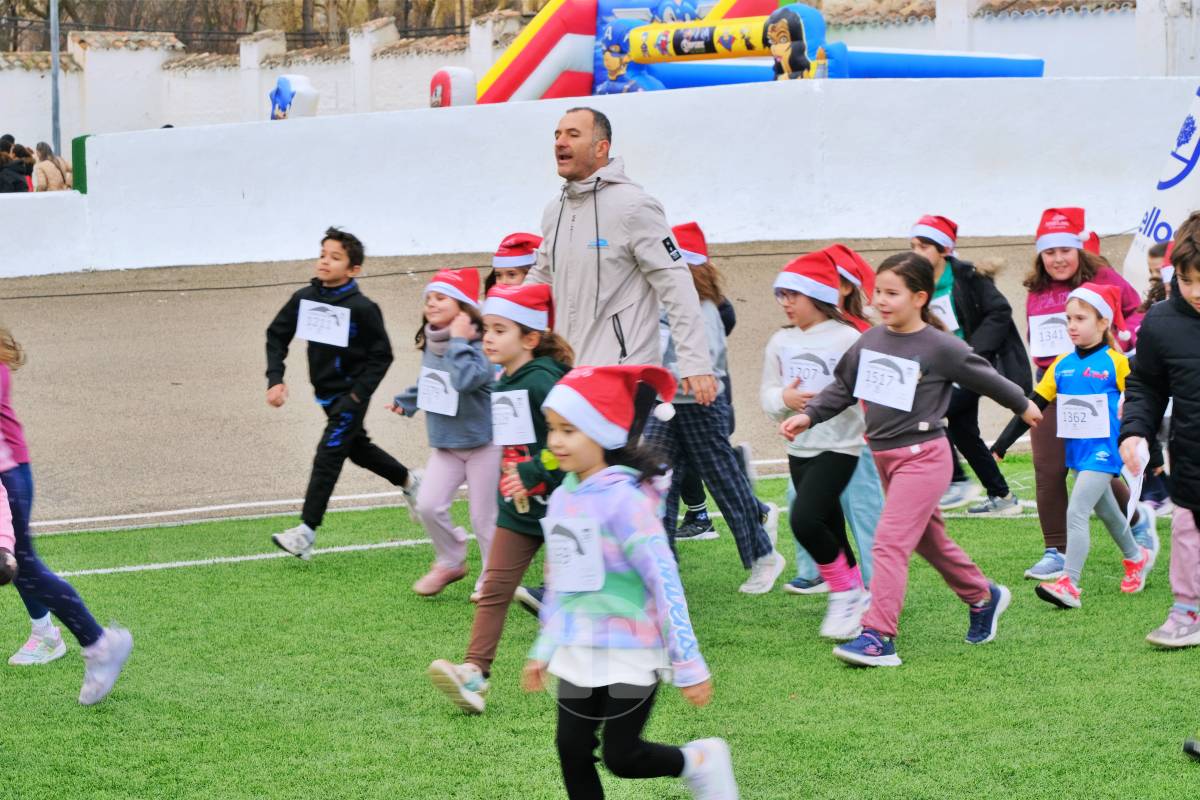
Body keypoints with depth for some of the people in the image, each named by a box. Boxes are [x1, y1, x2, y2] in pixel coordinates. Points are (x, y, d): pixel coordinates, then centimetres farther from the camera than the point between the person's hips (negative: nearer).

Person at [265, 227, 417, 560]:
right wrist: (275, 379, -7)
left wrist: (358, 394, -18)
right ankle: (408, 482, 48)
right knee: (359, 449, 24)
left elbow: (381, 355, -12)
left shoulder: (362, 308, -19)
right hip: (325, 392, 7)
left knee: (327, 457, -11)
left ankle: (305, 533, -10)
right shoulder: (304, 298, -5)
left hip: (350, 395, -7)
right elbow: (277, 335, 4)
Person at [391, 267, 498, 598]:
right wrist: (406, 401, 26)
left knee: (484, 517, 2)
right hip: (445, 444, 7)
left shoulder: (477, 346, -21)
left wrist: (458, 341, -32)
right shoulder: (430, 344, 2)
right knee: (428, 506, -3)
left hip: (483, 444, -7)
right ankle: (451, 562, 20)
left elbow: (466, 379, -41)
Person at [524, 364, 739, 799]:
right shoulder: (563, 498, 5)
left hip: (629, 655, -7)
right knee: (572, 751, 5)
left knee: (622, 757, -3)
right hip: (578, 655, 7)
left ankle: (700, 761, 24)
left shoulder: (622, 499, -18)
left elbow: (663, 580, -19)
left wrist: (688, 663, -19)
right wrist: (544, 648, 21)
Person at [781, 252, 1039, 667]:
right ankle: (983, 597, 42)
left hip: (922, 456, -7)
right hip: (884, 457, 7)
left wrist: (1022, 405, 15)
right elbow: (842, 388, 13)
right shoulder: (869, 341, 3)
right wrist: (809, 415, -1)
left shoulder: (940, 348, -13)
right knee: (929, 539, 20)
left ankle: (878, 637, -19)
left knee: (890, 541, -16)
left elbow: (985, 378, 1)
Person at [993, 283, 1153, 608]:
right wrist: (1001, 444, 3)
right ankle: (1136, 558, 44)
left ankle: (1069, 584, -20)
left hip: (1103, 451, -6)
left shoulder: (1115, 363, -10)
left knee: (1077, 512, -17)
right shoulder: (1062, 365, 5)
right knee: (1105, 510, 22)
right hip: (1076, 451, 6)